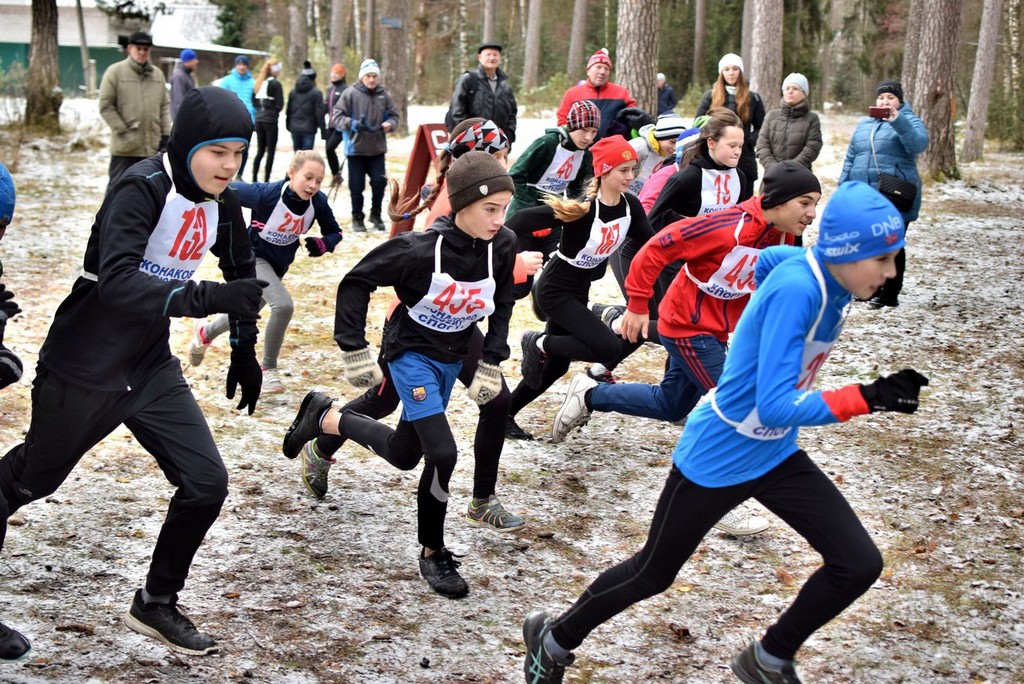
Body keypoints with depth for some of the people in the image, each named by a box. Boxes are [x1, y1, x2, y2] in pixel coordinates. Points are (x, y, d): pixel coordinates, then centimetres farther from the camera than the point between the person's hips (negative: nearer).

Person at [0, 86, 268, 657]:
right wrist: (206, 298, -47)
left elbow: (242, 275, 17)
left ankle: (157, 606, 18)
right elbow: (116, 282, -38)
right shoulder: (141, 189, -24)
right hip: (82, 370, -6)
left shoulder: (222, 204, -2)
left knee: (206, 484, -2)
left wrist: (244, 349, 18)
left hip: (152, 367, 6)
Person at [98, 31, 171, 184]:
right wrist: (122, 130, -11)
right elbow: (105, 105, -5)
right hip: (125, 147, -5)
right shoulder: (115, 71, -3)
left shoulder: (157, 74, 12)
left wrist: (166, 134, 6)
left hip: (152, 146, 5)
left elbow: (165, 106, 14)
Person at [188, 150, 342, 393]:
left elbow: (335, 232, -5)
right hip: (253, 256, -6)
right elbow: (225, 190, -21)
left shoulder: (318, 202, -19)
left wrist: (322, 244, -24)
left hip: (279, 265, 6)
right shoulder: (267, 194, -32)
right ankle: (268, 369, -8)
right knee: (283, 305, -28)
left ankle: (205, 333, 55)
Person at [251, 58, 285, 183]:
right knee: (270, 152, 0)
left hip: (258, 120, 6)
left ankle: (254, 179, 13)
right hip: (270, 120, -6)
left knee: (260, 150, 14)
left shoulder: (257, 83, 9)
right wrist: (274, 111, 7)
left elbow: (253, 102, 12)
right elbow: (279, 104, -11)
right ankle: (266, 181, -2)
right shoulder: (275, 84, -10)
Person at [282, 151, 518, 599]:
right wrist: (354, 351, -17)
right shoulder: (420, 249, -29)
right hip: (412, 354, -6)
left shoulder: (503, 246, -16)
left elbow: (501, 306, 2)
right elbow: (356, 283, -18)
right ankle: (433, 554, 5)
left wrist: (491, 364, -1)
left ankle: (326, 418, 38)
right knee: (441, 453, -16)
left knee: (404, 455, 15)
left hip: (453, 357, 6)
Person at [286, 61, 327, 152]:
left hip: (294, 128, 5)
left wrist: (288, 125, 22)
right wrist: (324, 132, -6)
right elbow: (320, 114, -11)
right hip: (308, 129, -5)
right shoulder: (316, 93, -8)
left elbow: (288, 111, 12)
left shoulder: (293, 91, 9)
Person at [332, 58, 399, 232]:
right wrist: (351, 123, -24)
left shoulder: (384, 95, 3)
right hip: (356, 147, -2)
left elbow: (394, 116, 10)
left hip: (377, 148, 2)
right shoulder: (350, 93, -7)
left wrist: (389, 124, -13)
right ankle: (357, 217, 20)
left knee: (380, 182, -1)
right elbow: (336, 117, -6)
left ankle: (376, 214, 20)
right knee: (356, 185, 3)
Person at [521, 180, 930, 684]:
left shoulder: (820, 267, -6)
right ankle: (554, 639, 37)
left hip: (776, 455, 8)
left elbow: (768, 259, 17)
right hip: (718, 457, -8)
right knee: (652, 575, 11)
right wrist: (868, 397, -38)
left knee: (859, 564, -2)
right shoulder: (795, 289, -31)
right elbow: (776, 407, -35)